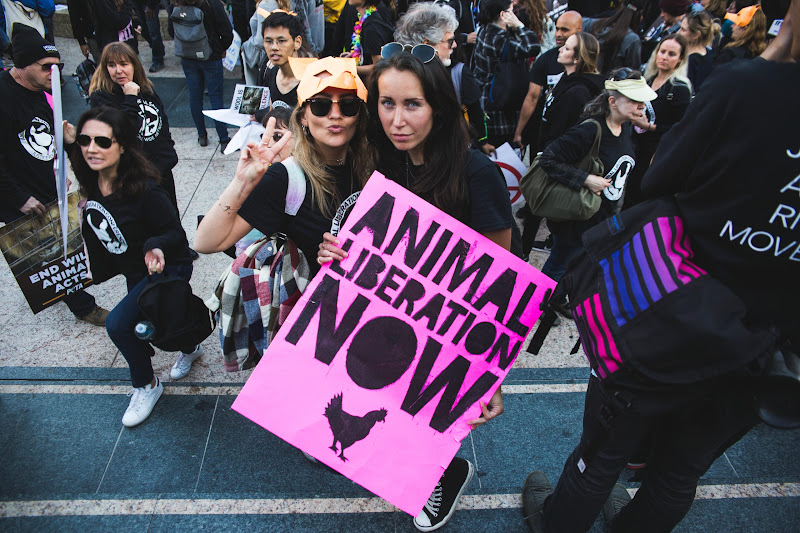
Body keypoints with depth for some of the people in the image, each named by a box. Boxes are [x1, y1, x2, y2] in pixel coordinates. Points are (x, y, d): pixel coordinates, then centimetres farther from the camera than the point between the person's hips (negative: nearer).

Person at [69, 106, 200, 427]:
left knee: (117, 323, -19)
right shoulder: (91, 183, -11)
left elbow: (175, 232, -24)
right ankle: (190, 348, 57)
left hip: (168, 268, -8)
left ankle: (146, 386, 7)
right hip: (133, 271, 8)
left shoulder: (144, 190, -31)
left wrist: (157, 247, -42)